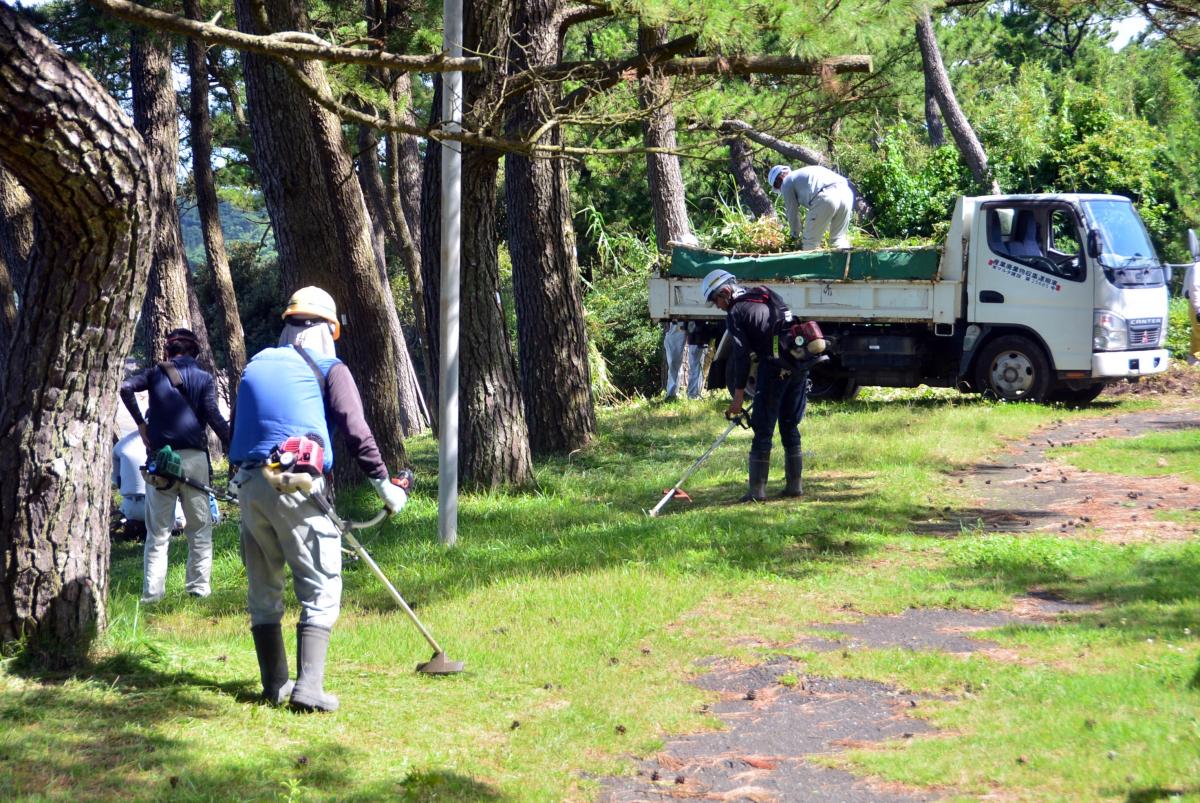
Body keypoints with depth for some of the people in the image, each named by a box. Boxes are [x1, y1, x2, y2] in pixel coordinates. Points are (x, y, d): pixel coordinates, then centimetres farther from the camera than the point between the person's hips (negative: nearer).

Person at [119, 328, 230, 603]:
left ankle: (152, 592, 0)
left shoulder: (156, 373, 9)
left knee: (158, 531, 5)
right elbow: (214, 417, -5)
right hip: (194, 459, -1)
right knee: (200, 528, 9)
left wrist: (140, 423, 1)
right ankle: (199, 588, 6)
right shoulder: (203, 377, 6)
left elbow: (126, 387, -8)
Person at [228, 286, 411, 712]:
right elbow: (356, 432, -6)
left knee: (263, 589, 15)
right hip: (296, 485, -5)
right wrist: (383, 482, -1)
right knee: (320, 591, -3)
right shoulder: (329, 369, 4)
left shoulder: (255, 366, 21)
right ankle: (308, 688, -14)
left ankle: (275, 685, 20)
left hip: (248, 484, 6)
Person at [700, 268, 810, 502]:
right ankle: (794, 485, 17)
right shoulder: (767, 295, 20)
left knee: (763, 430, -1)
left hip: (774, 368, -7)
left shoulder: (735, 314, -1)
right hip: (800, 364, 7)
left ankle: (757, 490, -2)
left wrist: (738, 396, -6)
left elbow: (743, 355, -8)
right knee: (790, 427, 16)